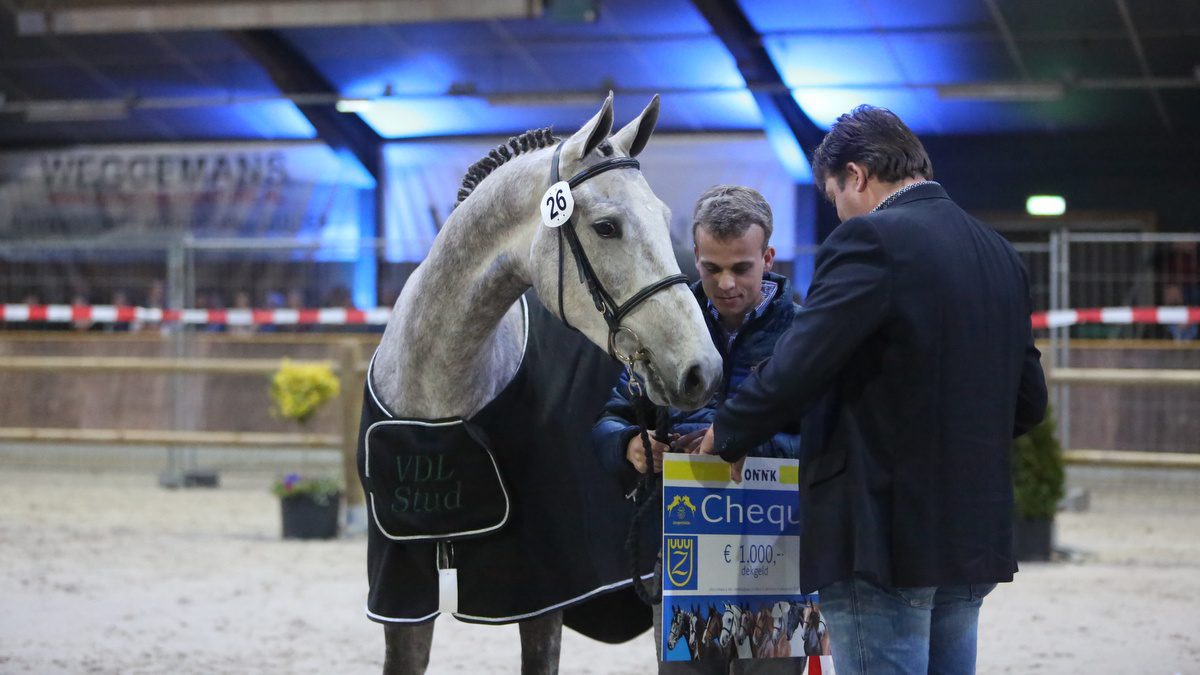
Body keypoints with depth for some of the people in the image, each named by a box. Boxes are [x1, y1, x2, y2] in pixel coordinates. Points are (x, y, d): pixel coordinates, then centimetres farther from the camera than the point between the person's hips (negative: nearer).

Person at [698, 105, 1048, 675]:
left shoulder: (870, 241, -12)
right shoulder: (1001, 255, 13)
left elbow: (795, 370, -17)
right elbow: (1027, 402, 17)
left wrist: (726, 435, 0)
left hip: (883, 541, -8)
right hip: (974, 537, 8)